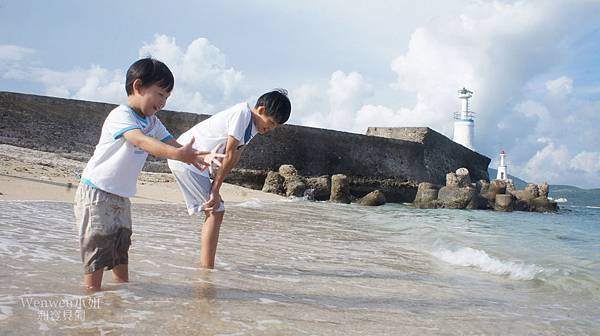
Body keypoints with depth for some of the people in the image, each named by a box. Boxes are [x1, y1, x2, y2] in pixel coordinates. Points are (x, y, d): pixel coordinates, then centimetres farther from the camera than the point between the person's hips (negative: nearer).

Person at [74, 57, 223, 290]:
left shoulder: (153, 123, 10)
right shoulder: (120, 115, -18)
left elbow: (174, 145, 2)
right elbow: (142, 141, -36)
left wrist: (201, 156, -19)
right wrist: (178, 154, -50)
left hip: (121, 197, 9)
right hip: (96, 193, -8)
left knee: (121, 255, 15)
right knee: (96, 254, -6)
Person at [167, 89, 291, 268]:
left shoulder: (252, 126, 12)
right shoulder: (242, 113, -17)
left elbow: (234, 158, 7)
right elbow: (229, 155, -17)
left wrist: (214, 188, -1)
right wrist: (215, 190, -14)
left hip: (196, 162, 10)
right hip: (185, 158, -10)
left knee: (214, 212, 11)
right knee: (216, 211, -11)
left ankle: (205, 267, 15)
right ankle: (206, 268, -11)